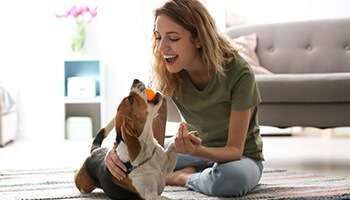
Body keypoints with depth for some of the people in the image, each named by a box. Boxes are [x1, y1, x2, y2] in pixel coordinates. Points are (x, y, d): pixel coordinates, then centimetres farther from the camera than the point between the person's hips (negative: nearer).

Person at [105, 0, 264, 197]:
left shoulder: (238, 73, -29)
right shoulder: (164, 72, -16)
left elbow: (234, 150, -25)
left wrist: (197, 151, -46)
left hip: (242, 157, -4)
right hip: (197, 147, 4)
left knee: (233, 178, -40)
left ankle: (182, 177, -9)